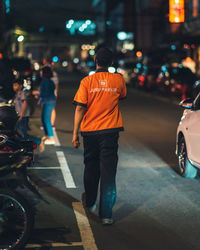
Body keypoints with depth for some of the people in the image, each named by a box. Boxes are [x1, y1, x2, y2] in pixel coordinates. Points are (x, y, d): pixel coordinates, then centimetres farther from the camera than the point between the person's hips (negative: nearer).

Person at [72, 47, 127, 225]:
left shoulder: (87, 81, -5)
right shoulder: (118, 79, -1)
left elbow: (80, 108, -8)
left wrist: (75, 134, -4)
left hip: (90, 130, 1)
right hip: (110, 131, -1)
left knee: (91, 168, 19)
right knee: (108, 171, -1)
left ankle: (89, 202, 39)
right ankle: (106, 214, -3)